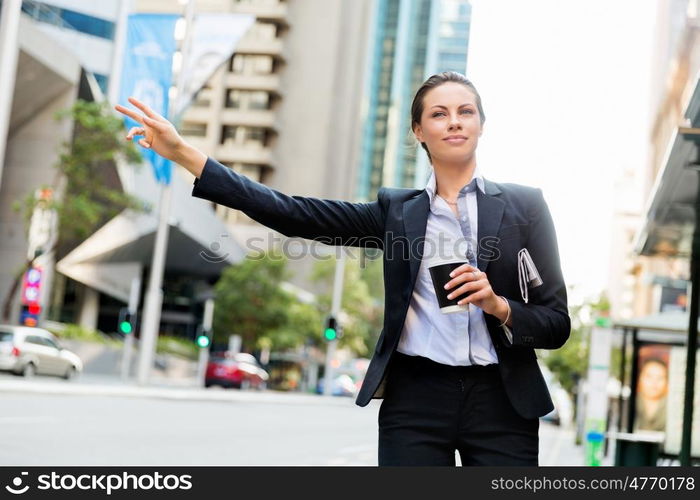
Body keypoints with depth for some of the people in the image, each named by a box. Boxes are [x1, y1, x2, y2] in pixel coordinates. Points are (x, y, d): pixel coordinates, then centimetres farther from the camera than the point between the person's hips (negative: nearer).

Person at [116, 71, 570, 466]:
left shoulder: (524, 205, 5)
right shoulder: (398, 210, 10)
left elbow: (557, 323, 5)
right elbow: (294, 215, 1)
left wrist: (499, 305, -16)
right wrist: (184, 153, -3)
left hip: (500, 403, -1)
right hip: (415, 401, 1)